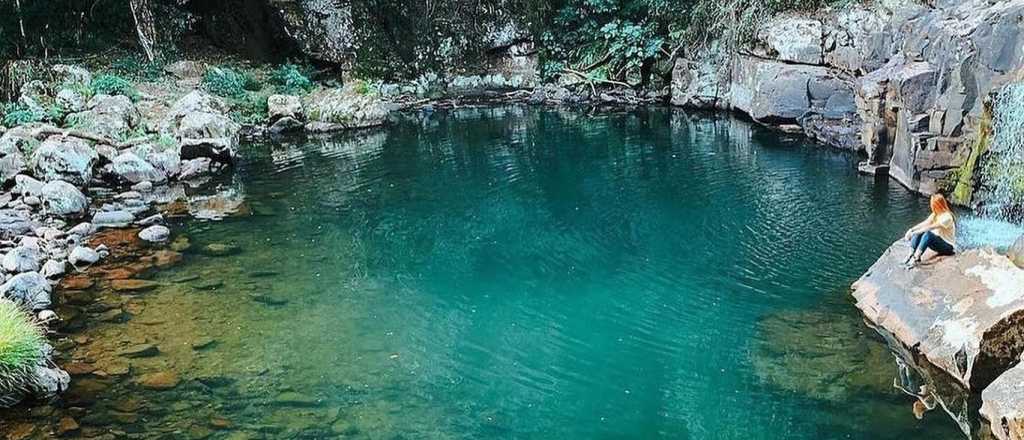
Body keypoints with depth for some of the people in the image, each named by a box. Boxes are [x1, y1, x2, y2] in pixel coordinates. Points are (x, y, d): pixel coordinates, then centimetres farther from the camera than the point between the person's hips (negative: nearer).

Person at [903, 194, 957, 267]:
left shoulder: (947, 217, -20)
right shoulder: (935, 214, 5)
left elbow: (930, 227, -30)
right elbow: (924, 223, -5)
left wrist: (914, 232, -33)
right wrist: (911, 230, -19)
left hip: (948, 247, -8)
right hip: (937, 243, 8)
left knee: (928, 234, -35)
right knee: (918, 233, -13)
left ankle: (916, 258, -37)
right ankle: (910, 255, -27)